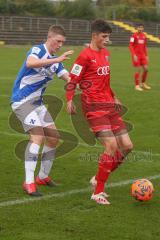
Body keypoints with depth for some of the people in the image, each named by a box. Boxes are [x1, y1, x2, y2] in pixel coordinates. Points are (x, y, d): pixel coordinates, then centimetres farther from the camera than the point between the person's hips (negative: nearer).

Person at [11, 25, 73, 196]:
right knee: (38, 136, -22)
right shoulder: (37, 50, -16)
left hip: (37, 103, 9)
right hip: (22, 101, -9)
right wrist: (56, 60, -46)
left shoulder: (55, 60, 9)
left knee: (53, 137, 9)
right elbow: (30, 63, -39)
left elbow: (68, 78, 7)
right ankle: (29, 183, -20)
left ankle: (43, 177, 24)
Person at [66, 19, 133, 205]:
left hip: (109, 105, 8)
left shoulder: (106, 53, 16)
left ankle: (98, 179, 18)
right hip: (94, 107, -8)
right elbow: (72, 80, -9)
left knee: (127, 146, 3)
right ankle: (97, 193, -3)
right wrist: (69, 101, -19)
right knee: (112, 146, -16)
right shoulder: (85, 55, -9)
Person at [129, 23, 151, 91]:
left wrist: (146, 55, 13)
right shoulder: (134, 35, -8)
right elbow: (130, 46, -10)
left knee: (146, 69, 2)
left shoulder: (144, 36, 10)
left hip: (143, 55, 6)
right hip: (136, 55, -6)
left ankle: (143, 84, 19)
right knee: (138, 70, -4)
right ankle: (137, 85, 5)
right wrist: (134, 55, -18)